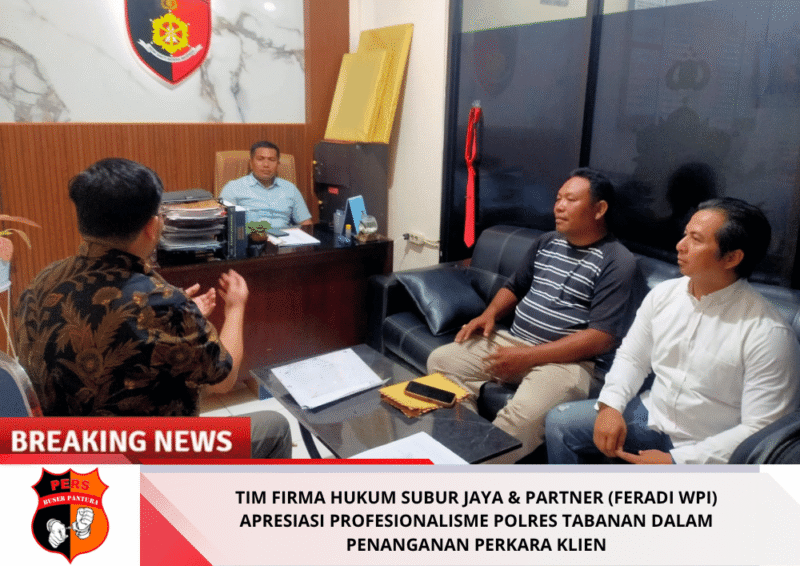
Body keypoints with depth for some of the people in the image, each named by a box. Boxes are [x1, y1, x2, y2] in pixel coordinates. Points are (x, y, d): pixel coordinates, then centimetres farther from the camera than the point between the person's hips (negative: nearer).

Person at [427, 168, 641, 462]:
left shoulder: (617, 262, -9)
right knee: (440, 360, -6)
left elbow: (602, 338, -17)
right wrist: (490, 314, 2)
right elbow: (515, 286, 25)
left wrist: (529, 356, -21)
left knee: (521, 417, -34)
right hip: (512, 341, 8)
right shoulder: (547, 242, 14)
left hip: (567, 359, -7)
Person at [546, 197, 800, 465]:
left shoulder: (769, 334, -21)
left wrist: (675, 461, -23)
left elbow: (759, 430, -19)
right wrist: (610, 405, -10)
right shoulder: (664, 294, -3)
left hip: (705, 453, -5)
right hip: (654, 414, 6)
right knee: (560, 421, -4)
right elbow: (631, 357, 8)